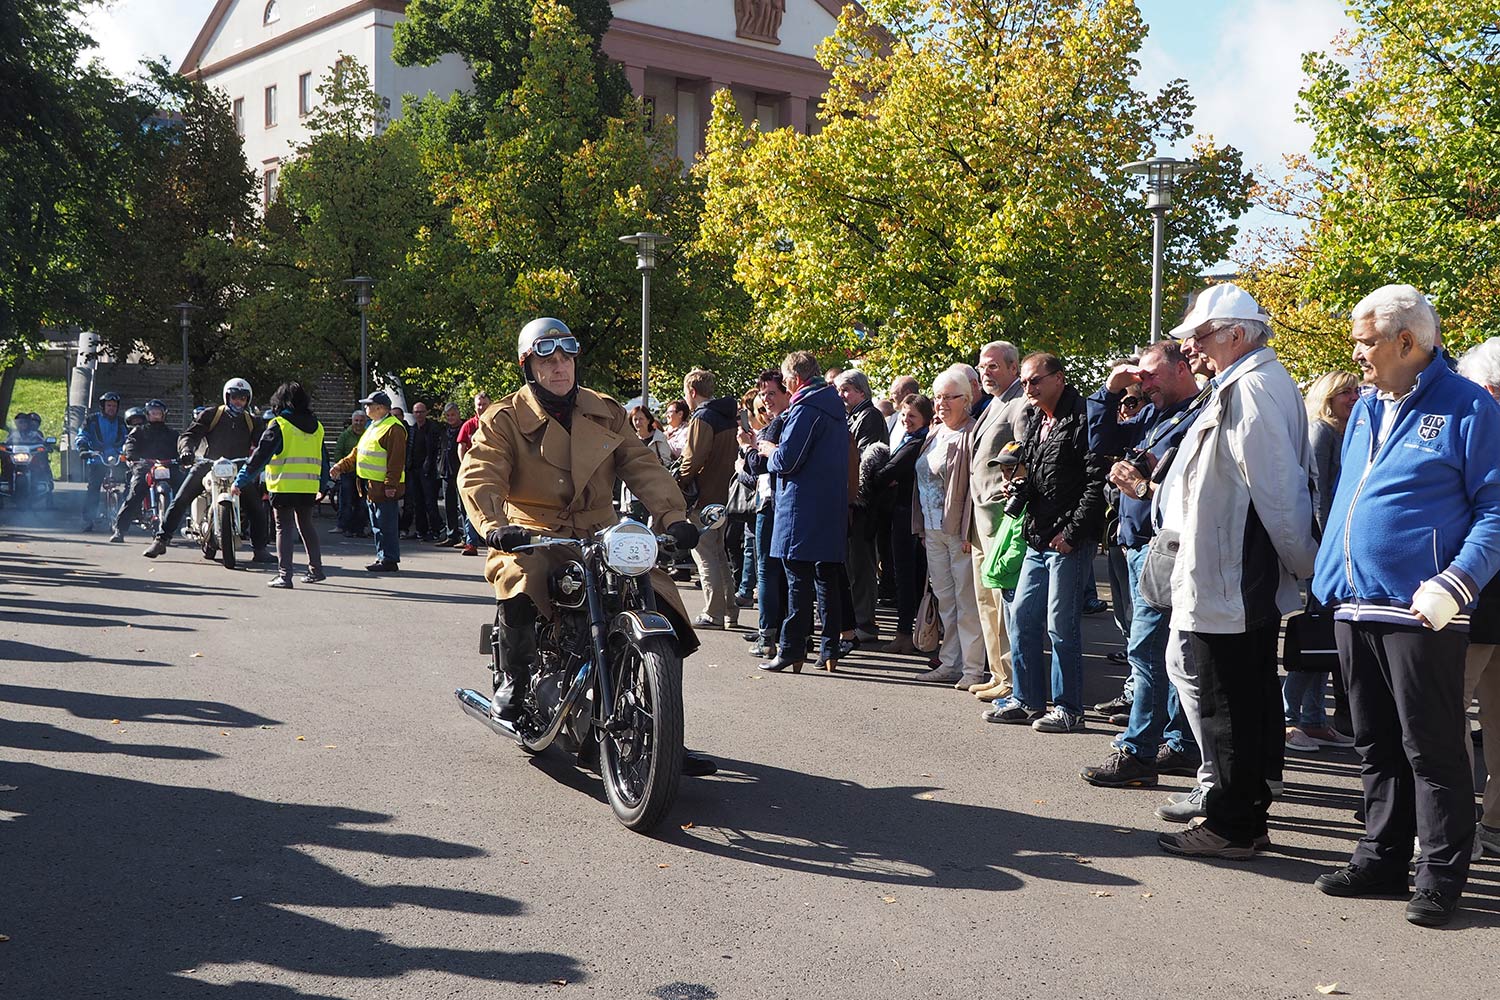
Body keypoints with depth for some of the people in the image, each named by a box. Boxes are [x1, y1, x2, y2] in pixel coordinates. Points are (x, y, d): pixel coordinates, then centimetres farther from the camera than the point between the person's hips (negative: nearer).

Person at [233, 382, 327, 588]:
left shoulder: (278, 425, -7)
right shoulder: (316, 427, 10)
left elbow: (260, 456, -10)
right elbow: (323, 460, 18)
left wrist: (240, 481, -6)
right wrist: (323, 486, 30)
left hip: (284, 486, -5)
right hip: (309, 487, 5)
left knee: (284, 528, -1)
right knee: (306, 526, 19)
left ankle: (284, 575, -6)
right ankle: (316, 569, 24)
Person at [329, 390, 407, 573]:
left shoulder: (394, 428, -14)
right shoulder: (374, 426, 19)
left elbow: (397, 460, -19)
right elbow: (357, 453, 24)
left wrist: (391, 484, -23)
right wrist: (340, 467, 16)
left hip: (384, 488, -10)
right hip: (371, 488, 10)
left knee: (386, 526, -6)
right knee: (377, 527, 14)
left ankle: (389, 560, -2)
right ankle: (382, 558, 20)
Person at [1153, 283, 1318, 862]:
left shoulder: (1250, 388, -18)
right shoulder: (1250, 383, 15)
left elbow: (1277, 489, -21)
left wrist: (1307, 567, -14)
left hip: (1226, 585, -11)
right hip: (1250, 581, 11)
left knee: (1228, 708, -2)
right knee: (1254, 700, 16)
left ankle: (1229, 825, 7)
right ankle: (1248, 817, 27)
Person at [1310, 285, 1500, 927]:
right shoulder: (1365, 409, 16)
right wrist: (1326, 575, 16)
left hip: (1419, 614, -7)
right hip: (1353, 609, 7)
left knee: (1431, 750, 0)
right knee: (1376, 746, 15)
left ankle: (1442, 877, 9)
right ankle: (1383, 857, 25)